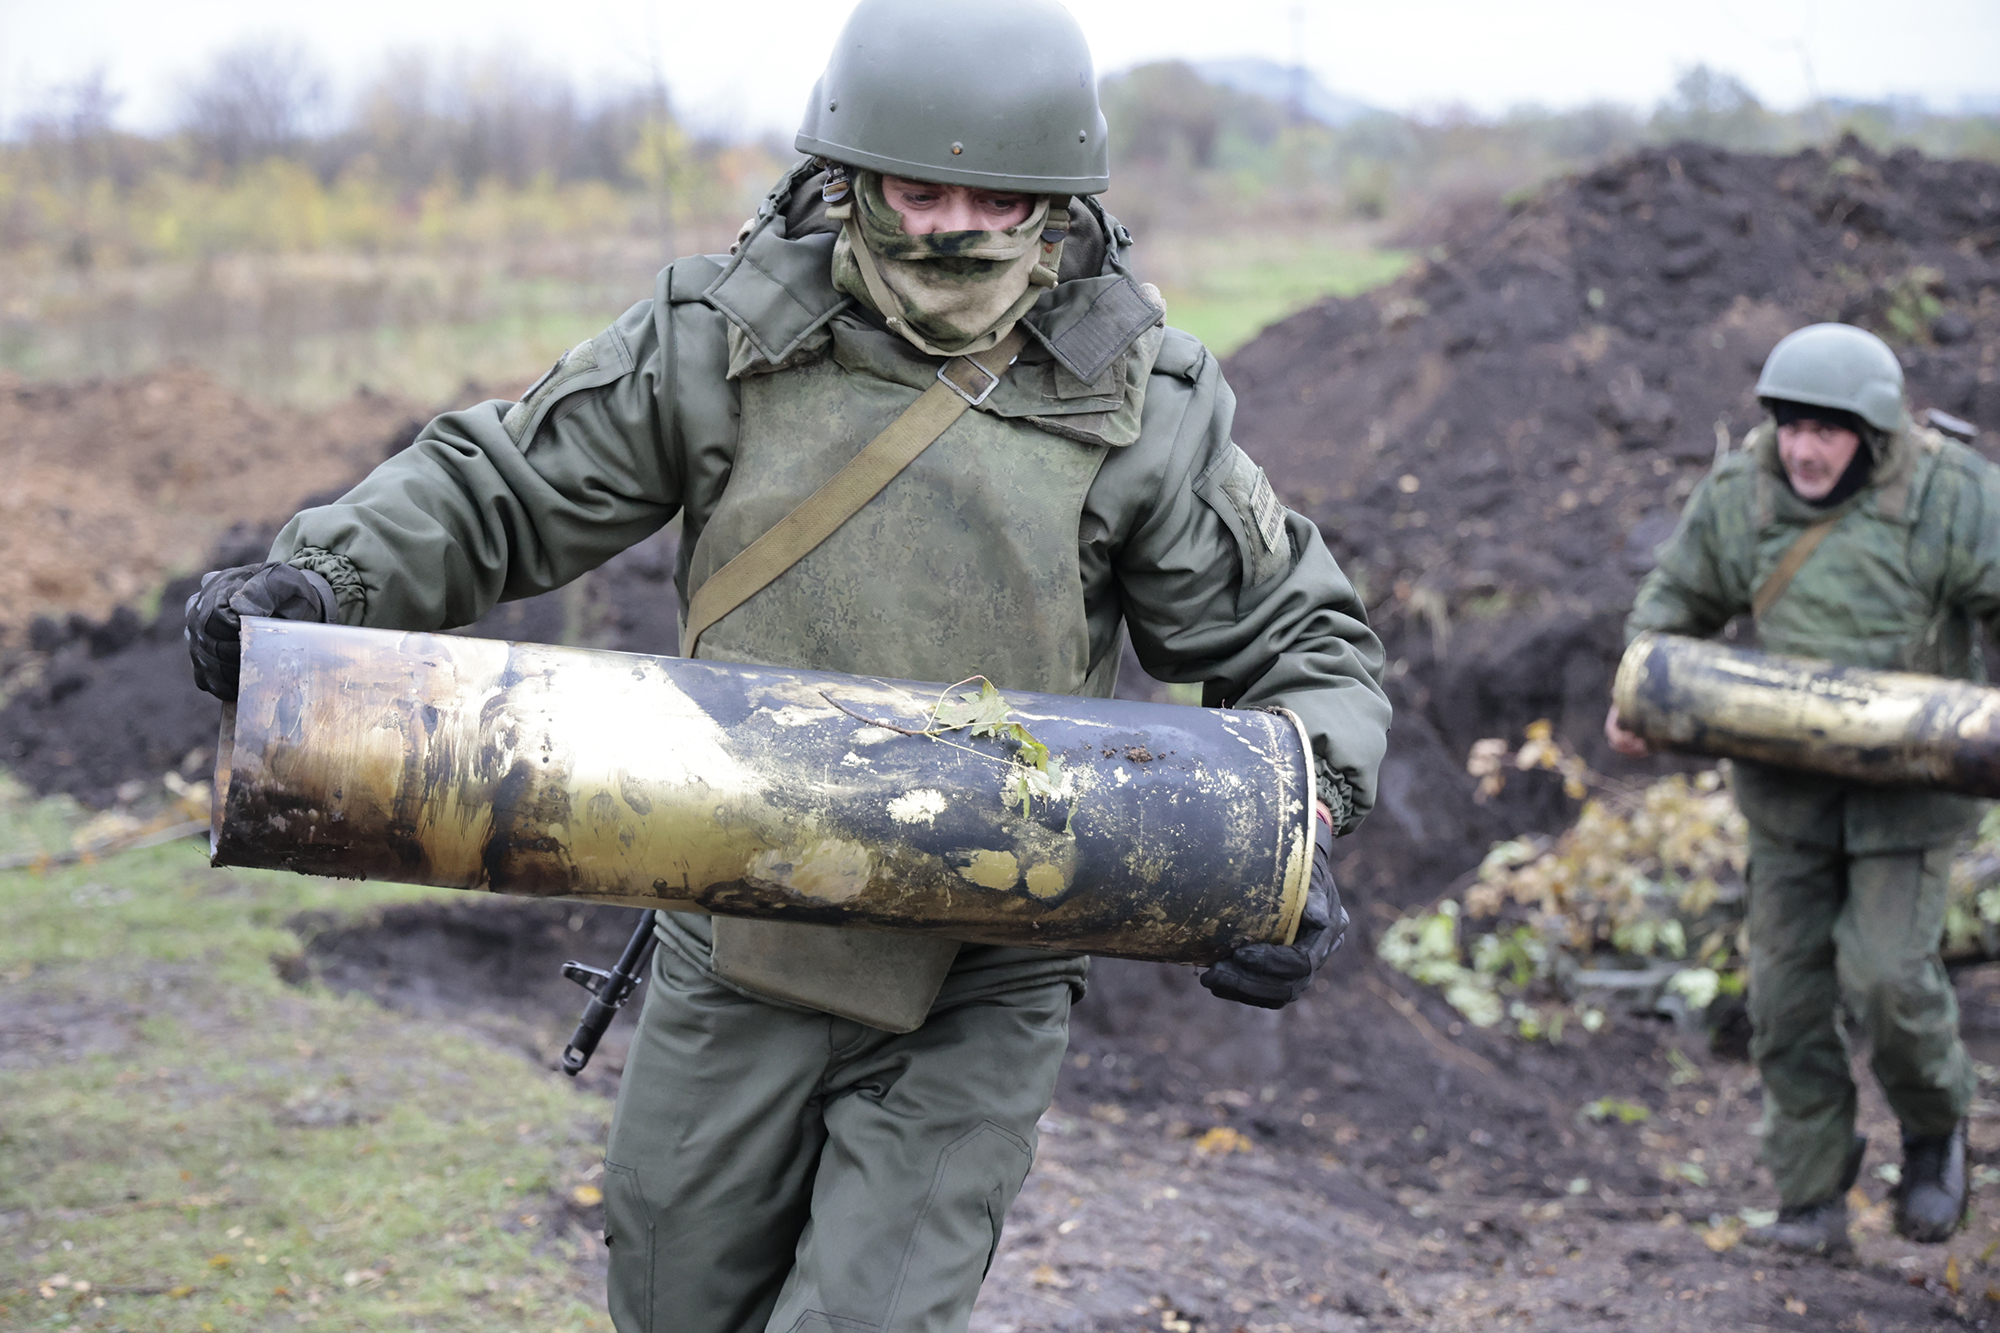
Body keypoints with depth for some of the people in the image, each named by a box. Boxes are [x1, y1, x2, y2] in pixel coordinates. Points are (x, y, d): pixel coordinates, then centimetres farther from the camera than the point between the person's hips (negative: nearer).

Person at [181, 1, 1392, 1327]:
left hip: (973, 1000, -2)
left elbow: (1305, 645, 3)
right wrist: (321, 577, -16)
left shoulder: (1141, 407, -6)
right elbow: (499, 487, 3)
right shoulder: (721, 338, -4)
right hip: (736, 953, 3)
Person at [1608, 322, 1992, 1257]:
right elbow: (1680, 594, 11)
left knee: (1887, 975, -12)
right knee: (1787, 988, 4)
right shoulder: (1740, 493, -5)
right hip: (1789, 782, 4)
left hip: (1905, 784, -4)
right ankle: (1813, 1205, 17)